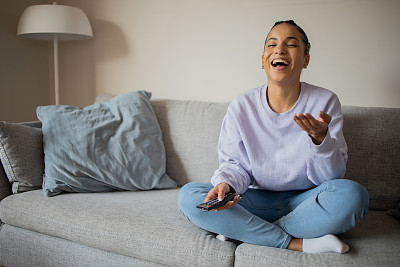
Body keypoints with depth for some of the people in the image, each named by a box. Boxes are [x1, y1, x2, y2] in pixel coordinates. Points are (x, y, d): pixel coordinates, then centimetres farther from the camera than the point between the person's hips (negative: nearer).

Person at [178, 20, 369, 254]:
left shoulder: (325, 102, -5)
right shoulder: (241, 107, -3)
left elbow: (332, 177, -6)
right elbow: (234, 164, 1)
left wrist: (320, 138, -27)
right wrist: (225, 184, -23)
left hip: (304, 200, 0)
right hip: (257, 201, 1)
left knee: (353, 194, -31)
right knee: (188, 195, -22)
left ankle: (241, 231, -20)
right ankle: (298, 243, -23)